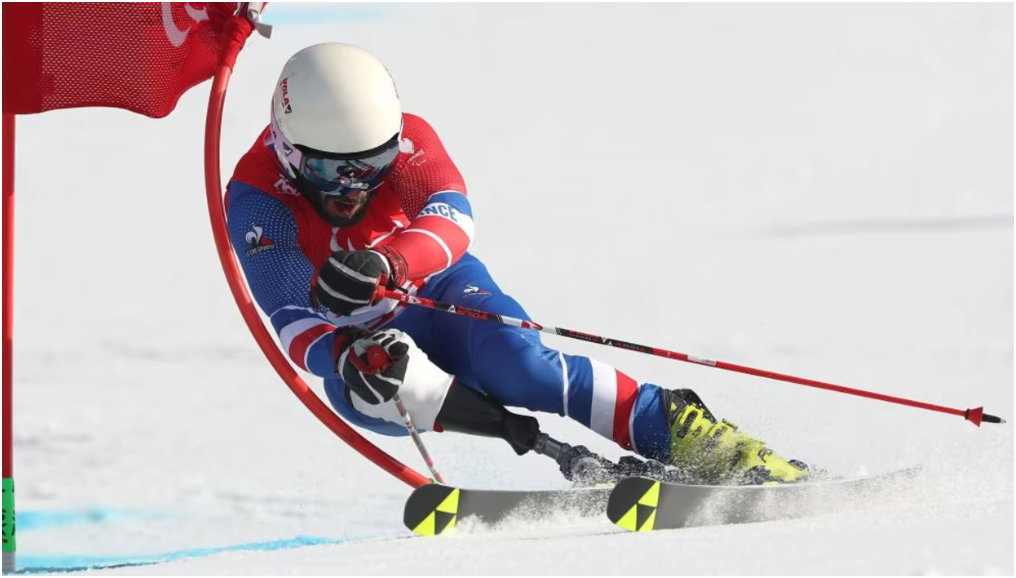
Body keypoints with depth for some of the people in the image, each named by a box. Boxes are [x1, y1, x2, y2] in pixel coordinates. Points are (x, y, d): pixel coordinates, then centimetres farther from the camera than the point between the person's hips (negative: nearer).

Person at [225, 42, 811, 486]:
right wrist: (342, 355, -53)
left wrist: (386, 264, -59)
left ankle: (679, 429, -31)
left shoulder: (407, 140, -18)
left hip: (444, 290, 0)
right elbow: (291, 317, -30)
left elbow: (452, 220, -38)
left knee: (516, 362, -31)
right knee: (362, 387, -36)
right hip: (363, 338, 0)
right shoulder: (257, 198, -22)